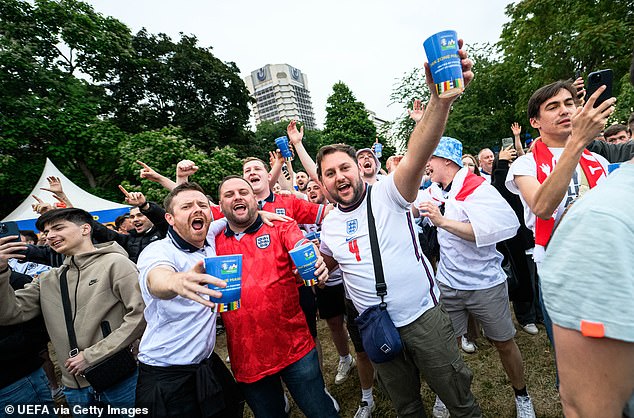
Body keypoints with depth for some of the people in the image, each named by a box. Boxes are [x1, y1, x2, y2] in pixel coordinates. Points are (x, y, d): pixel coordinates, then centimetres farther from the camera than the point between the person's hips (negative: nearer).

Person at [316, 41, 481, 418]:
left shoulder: (388, 195, -14)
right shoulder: (329, 225, 0)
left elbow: (417, 156, -33)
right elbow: (328, 262, 18)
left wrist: (440, 98, -48)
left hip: (425, 316, -3)